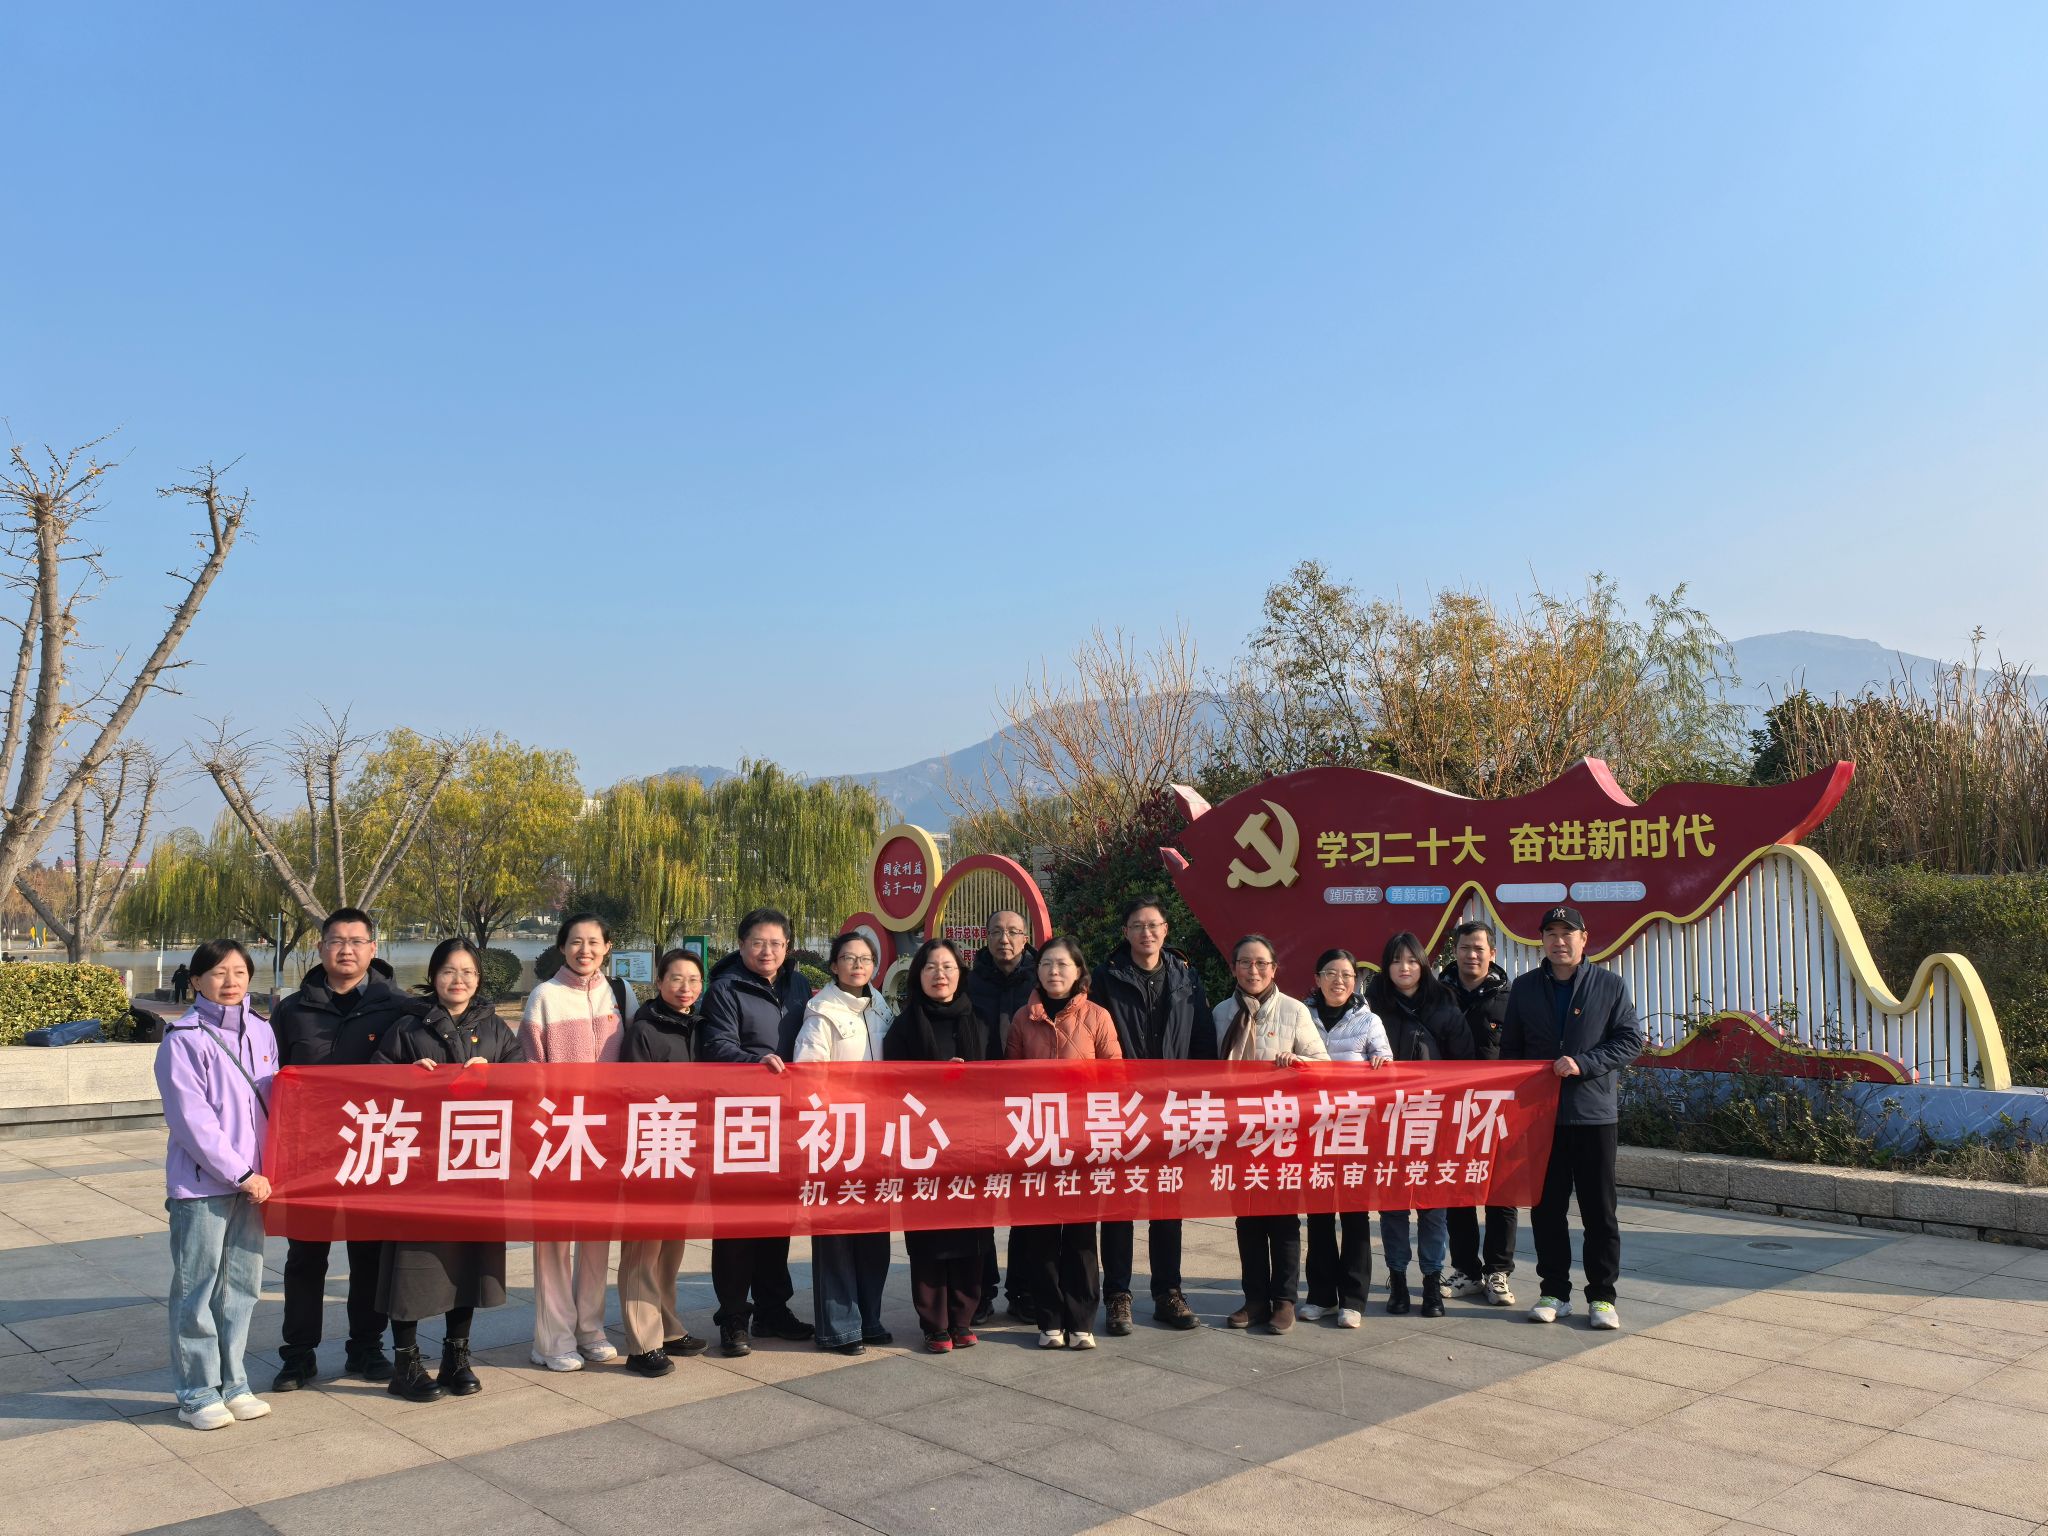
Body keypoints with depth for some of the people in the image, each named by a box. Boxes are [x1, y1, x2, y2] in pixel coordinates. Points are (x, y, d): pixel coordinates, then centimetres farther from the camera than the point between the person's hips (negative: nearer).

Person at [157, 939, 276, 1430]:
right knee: (197, 1289, 3)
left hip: (252, 1180, 5)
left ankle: (233, 1384, 24)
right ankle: (197, 1394, 15)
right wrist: (239, 1174, -15)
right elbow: (193, 1121, -14)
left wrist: (265, 1170, 6)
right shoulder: (184, 1041, -10)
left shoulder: (261, 1032, 8)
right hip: (201, 1184, -5)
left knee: (241, 1285, 12)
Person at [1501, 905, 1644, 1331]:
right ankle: (1554, 1292, 17)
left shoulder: (1611, 986, 1)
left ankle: (1602, 1296, 13)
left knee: (1599, 1209, 4)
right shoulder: (1524, 988, 8)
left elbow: (1631, 1041, -3)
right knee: (1546, 1207, 7)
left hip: (1594, 1113, -2)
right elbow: (1510, 1049, 12)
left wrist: (1582, 1064, -16)